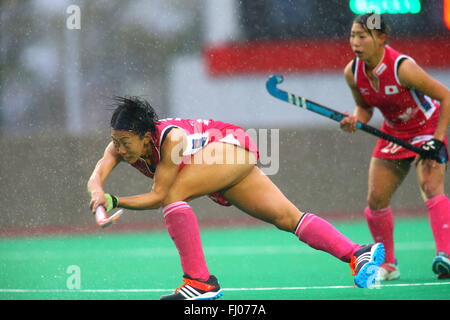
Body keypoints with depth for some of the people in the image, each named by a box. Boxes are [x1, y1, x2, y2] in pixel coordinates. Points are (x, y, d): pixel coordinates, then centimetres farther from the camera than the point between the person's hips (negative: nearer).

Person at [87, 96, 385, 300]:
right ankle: (358, 253, -4)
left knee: (173, 193, -27)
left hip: (234, 145, -8)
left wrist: (115, 201, -41)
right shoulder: (121, 143, -13)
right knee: (289, 218, 0)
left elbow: (158, 195, -32)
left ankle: (201, 282, -26)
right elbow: (97, 174, -26)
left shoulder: (170, 138, -33)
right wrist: (98, 192, -48)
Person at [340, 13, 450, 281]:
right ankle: (388, 264, 17)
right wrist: (356, 120, -18)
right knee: (376, 200, 0)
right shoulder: (353, 73, -13)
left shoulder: (402, 67, -31)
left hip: (428, 130, -6)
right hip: (394, 135, 6)